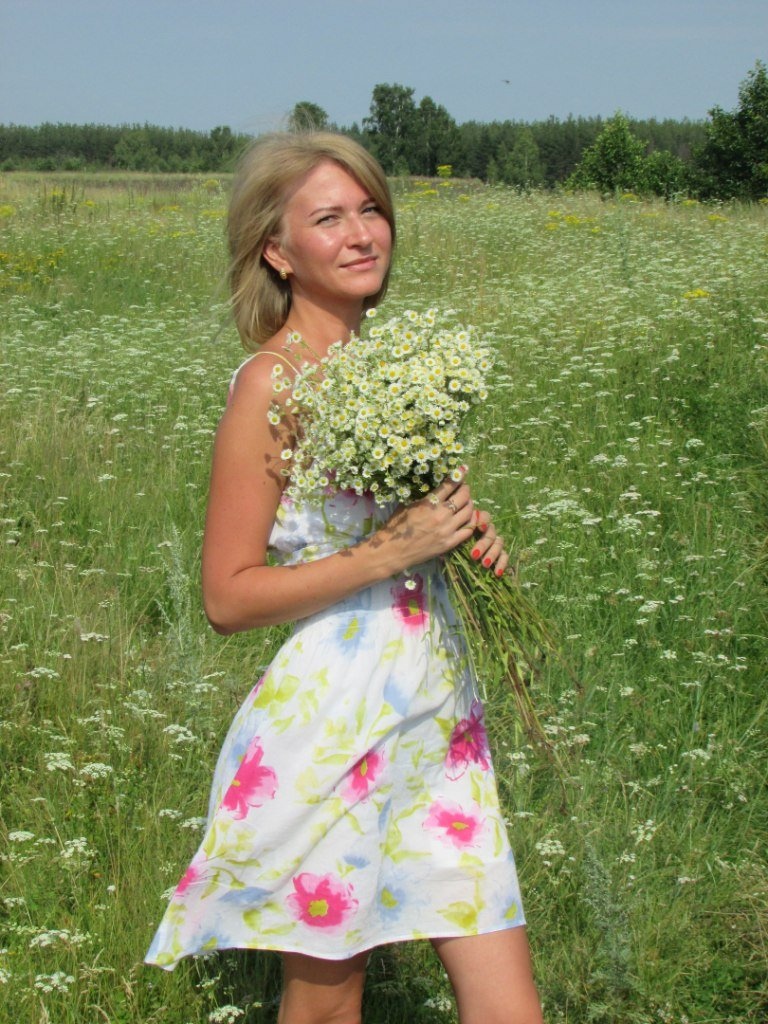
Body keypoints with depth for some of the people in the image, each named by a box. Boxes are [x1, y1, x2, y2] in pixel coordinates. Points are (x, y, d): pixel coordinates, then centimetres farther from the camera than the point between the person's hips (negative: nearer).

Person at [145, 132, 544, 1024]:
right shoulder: (274, 383, -13)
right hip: (335, 719, -6)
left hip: (438, 711, 7)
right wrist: (390, 551, -20)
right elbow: (227, 598, -14)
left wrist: (465, 532, 1)